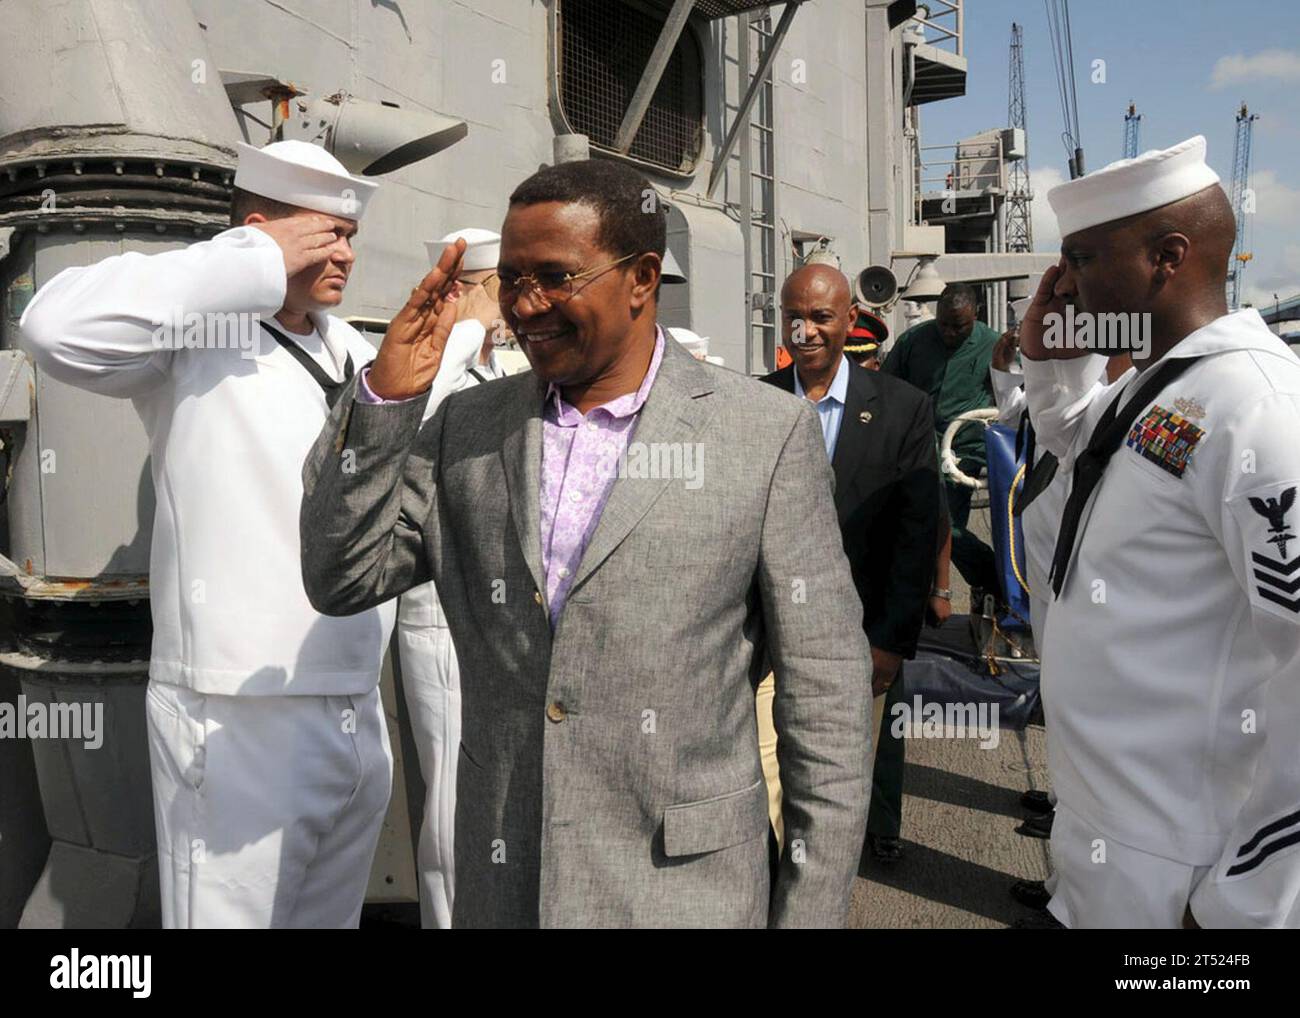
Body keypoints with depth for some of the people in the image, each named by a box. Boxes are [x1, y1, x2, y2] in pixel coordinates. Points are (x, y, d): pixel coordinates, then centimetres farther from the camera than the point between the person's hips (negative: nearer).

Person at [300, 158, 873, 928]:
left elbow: (825, 691, -7)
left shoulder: (768, 432, -9)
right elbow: (341, 580, 0)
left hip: (684, 890, -3)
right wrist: (386, 397, -11)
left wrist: (812, 910, -6)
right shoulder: (468, 426, 2)